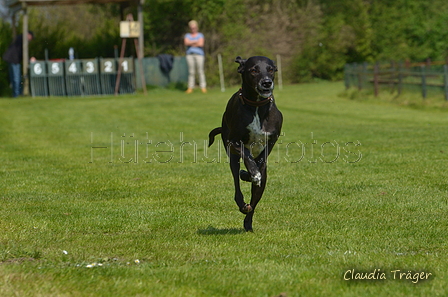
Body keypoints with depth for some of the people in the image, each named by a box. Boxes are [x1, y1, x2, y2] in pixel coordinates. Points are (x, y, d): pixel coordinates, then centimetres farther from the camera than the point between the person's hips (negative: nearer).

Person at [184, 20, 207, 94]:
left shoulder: (200, 35, 11)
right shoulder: (187, 35, 17)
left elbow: (201, 44, -5)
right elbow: (186, 43, -2)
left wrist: (191, 43, -2)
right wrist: (195, 42, -9)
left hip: (199, 54, -2)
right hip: (190, 54, 2)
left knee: (200, 71, -8)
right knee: (191, 71, -3)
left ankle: (203, 87, -9)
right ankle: (190, 87, -5)